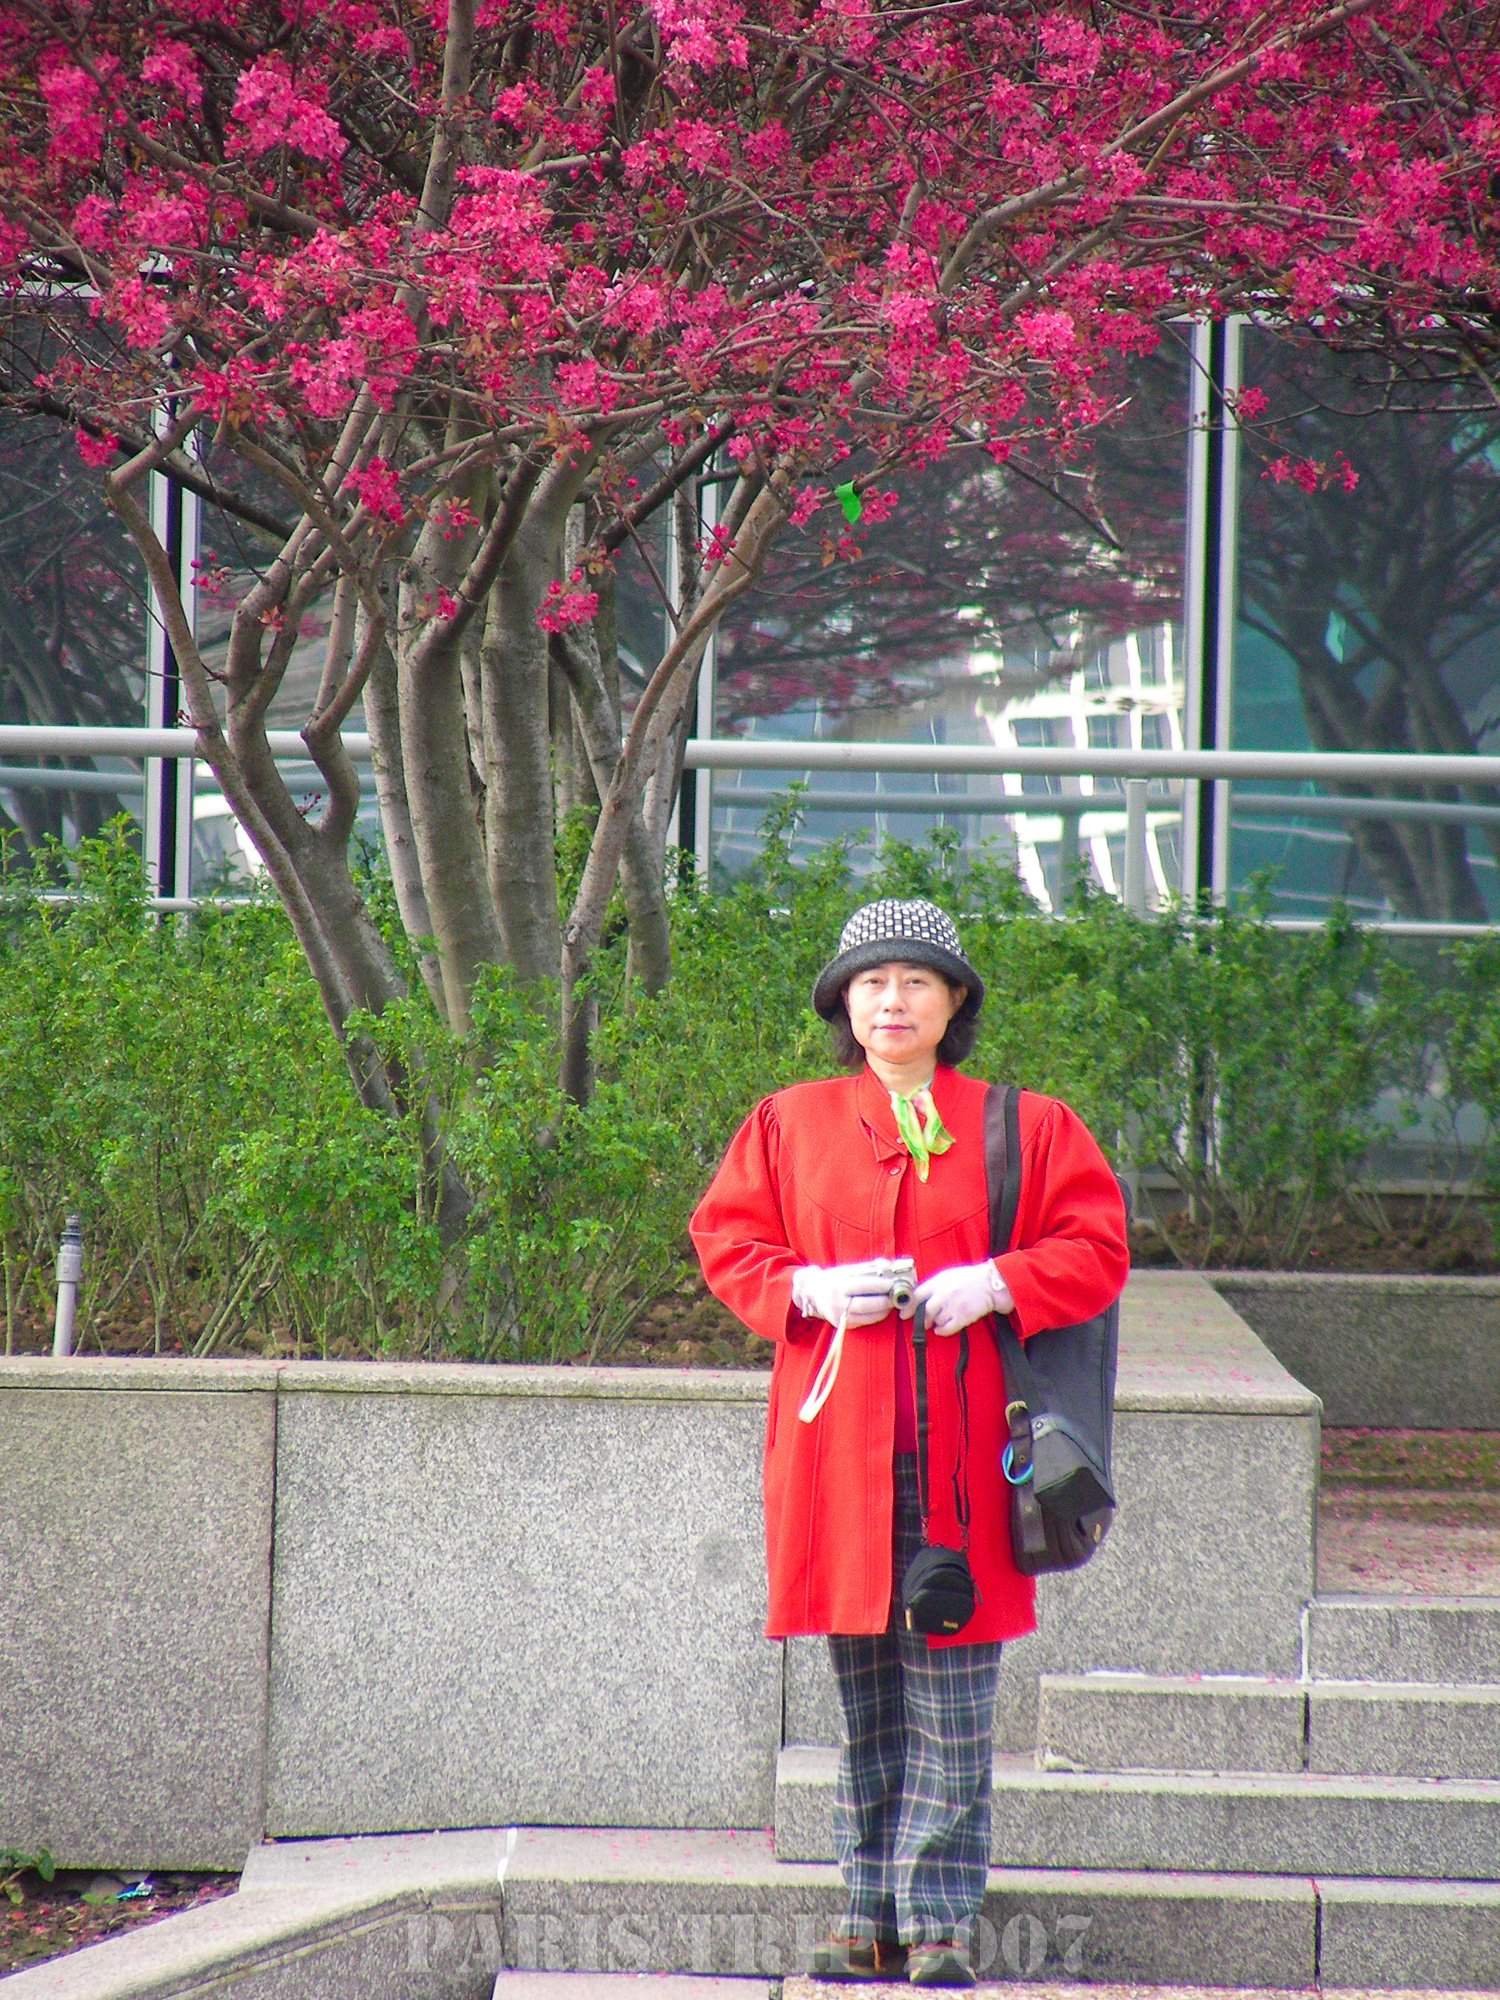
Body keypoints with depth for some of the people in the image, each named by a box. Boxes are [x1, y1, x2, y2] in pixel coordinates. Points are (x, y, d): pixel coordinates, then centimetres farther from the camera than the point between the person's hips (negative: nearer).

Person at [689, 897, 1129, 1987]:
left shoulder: (1026, 1127, 6)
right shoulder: (789, 1123, 11)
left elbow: (1095, 1249, 4)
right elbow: (725, 1242, 10)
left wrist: (995, 1284, -12)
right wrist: (810, 1289, -8)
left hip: (960, 1447, -2)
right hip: (837, 1438, 2)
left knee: (951, 1704, -3)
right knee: (862, 1696, 7)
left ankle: (941, 1918, 2)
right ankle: (871, 1914, 14)